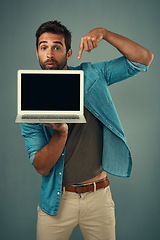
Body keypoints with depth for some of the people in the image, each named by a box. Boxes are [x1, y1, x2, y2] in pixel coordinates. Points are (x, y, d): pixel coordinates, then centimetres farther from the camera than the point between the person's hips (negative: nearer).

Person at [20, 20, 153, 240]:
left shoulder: (92, 75, -2)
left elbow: (144, 59, -7)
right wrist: (61, 132, -28)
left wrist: (103, 33, -17)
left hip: (98, 196, 1)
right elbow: (41, 167, -9)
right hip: (57, 200, 0)